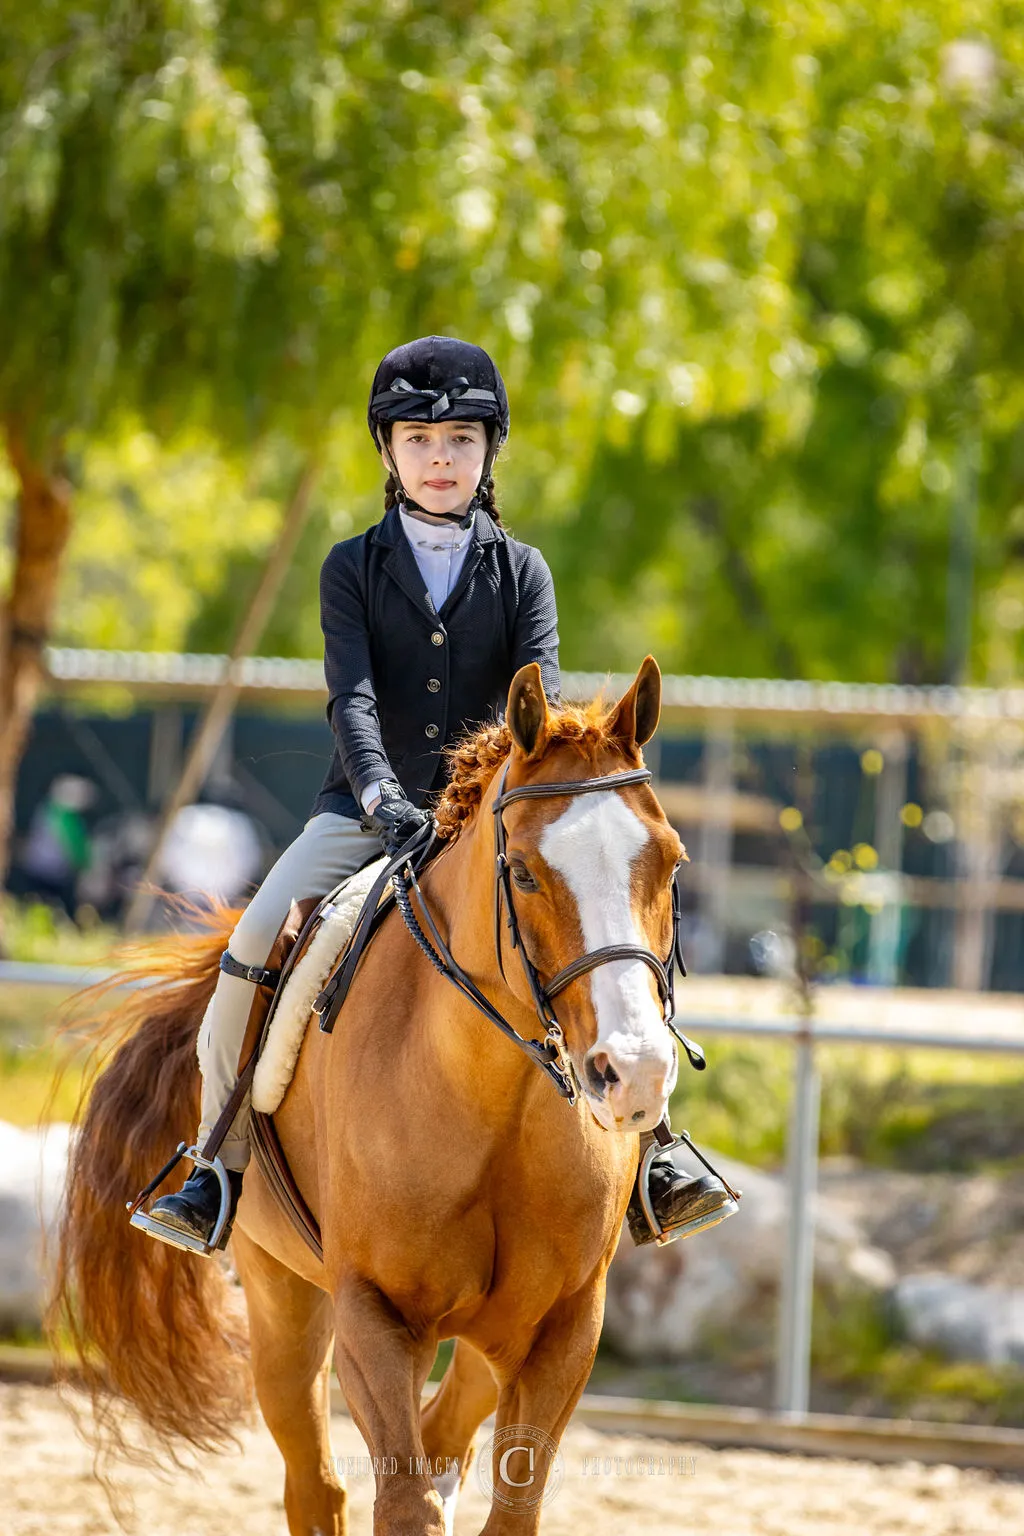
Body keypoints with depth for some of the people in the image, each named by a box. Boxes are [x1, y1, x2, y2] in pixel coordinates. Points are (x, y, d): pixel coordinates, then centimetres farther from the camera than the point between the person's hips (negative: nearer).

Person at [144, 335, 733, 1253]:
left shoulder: (521, 572, 5)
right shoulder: (353, 569, 3)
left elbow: (541, 693, -9)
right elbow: (352, 697, -11)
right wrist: (380, 797, -29)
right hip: (369, 809, 0)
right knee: (253, 944, -22)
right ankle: (220, 1167, -10)